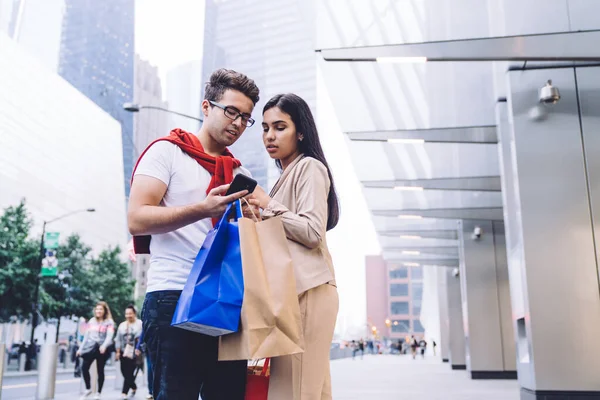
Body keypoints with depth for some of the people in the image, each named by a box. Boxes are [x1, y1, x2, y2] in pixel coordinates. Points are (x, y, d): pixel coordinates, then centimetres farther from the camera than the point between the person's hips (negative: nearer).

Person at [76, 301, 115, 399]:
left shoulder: (109, 322, -1)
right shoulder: (91, 321, 13)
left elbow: (109, 336, -13)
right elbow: (86, 336, 16)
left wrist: (104, 345, -31)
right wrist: (81, 348, 12)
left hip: (101, 349, -3)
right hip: (90, 347, 4)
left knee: (100, 370, 2)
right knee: (84, 367, -9)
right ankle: (88, 389, 9)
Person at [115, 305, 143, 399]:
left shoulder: (140, 324, -1)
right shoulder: (122, 325, 14)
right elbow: (118, 339, 13)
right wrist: (118, 351, 6)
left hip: (134, 353, -5)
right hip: (124, 352, 5)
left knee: (129, 373, -8)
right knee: (125, 372, 5)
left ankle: (124, 392, -2)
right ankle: (134, 387, 27)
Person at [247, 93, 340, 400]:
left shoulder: (310, 167, -1)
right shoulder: (286, 176, 27)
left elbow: (312, 232, -13)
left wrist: (269, 205, -6)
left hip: (307, 291, -9)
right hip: (293, 290, 9)